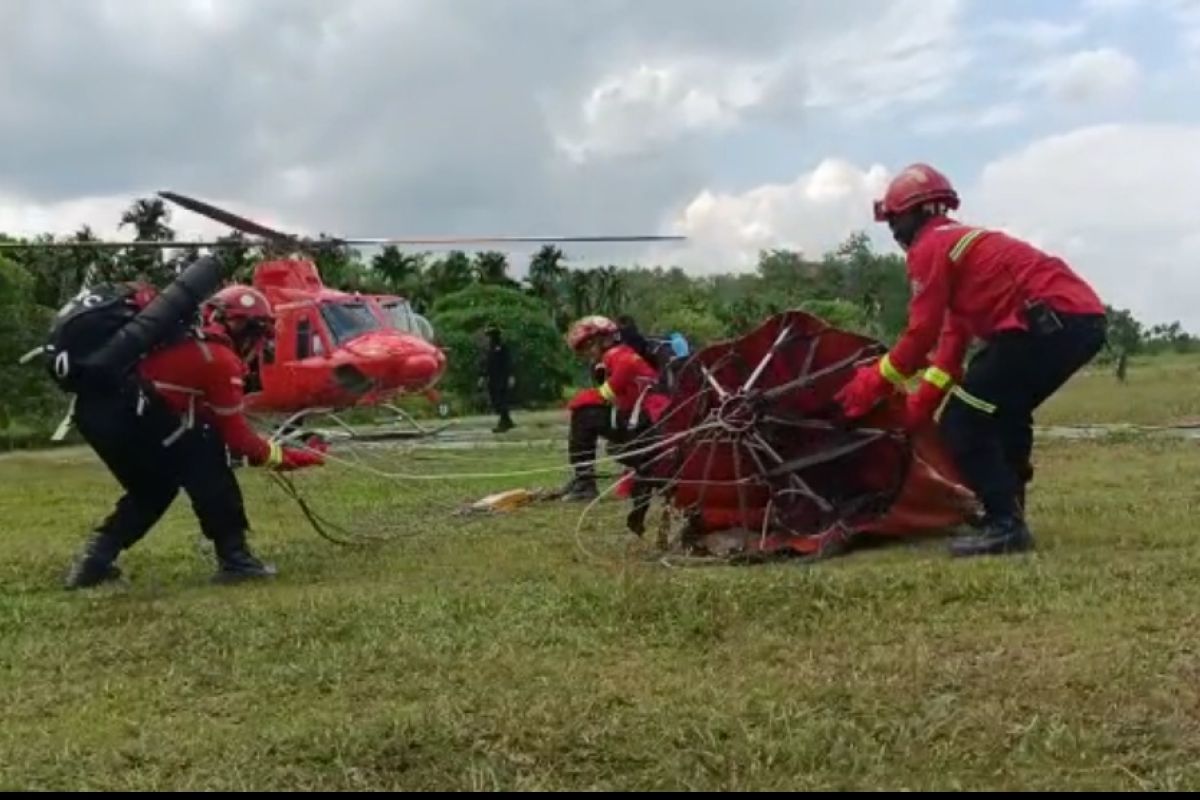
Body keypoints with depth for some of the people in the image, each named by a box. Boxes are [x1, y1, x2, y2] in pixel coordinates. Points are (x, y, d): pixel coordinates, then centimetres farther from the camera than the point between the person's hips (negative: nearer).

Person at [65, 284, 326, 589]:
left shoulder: (188, 341, 25)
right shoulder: (222, 360, 1)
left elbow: (192, 408, 34)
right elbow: (236, 437, 3)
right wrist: (289, 458, 15)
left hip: (92, 405, 9)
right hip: (128, 409, -9)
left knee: (152, 487, 24)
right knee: (207, 458, 5)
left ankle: (95, 557, 18)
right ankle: (234, 556, 5)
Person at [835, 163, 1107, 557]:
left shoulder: (930, 248, 0)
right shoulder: (962, 241, 29)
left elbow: (922, 333, -4)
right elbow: (955, 333, 26)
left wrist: (874, 382, 8)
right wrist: (925, 397, 21)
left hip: (1052, 320, -10)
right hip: (1084, 318, 10)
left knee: (962, 423, -3)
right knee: (1003, 413, 26)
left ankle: (1005, 525, -7)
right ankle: (1007, 515, 30)